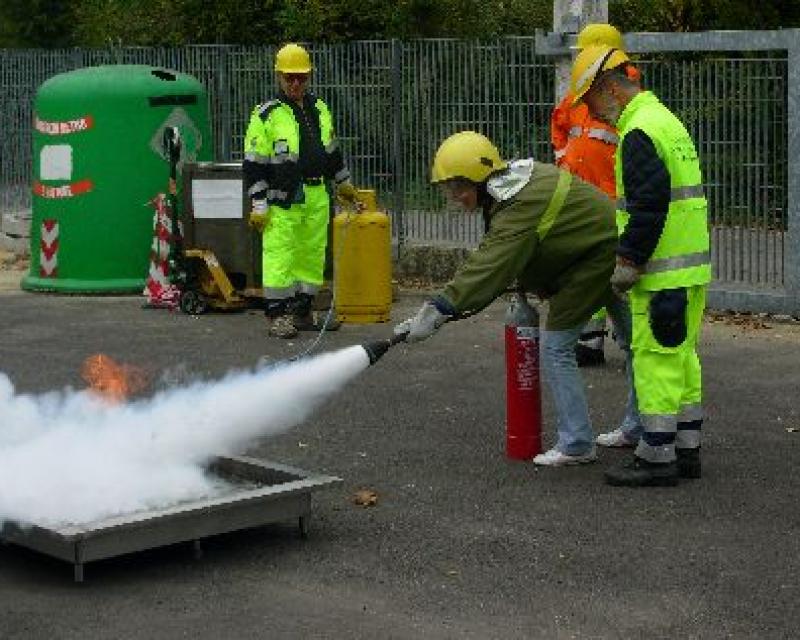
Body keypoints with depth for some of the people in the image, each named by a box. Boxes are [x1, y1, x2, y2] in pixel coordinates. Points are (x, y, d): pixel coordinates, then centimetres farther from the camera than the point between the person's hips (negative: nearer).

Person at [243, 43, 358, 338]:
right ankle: (276, 316, -1)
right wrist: (258, 205, -10)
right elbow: (254, 164, -6)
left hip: (317, 198, 6)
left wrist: (344, 183, 31)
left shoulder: (320, 109, 14)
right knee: (279, 255, -7)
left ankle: (302, 311, 19)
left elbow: (332, 150, 27)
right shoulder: (266, 115, -5)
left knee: (312, 255, 9)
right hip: (282, 199, -6)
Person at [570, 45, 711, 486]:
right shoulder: (666, 119, 17)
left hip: (663, 273, -10)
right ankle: (686, 449, 21)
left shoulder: (640, 133, -15)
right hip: (692, 267, 10)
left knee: (655, 360, -4)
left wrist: (627, 262, -17)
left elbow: (648, 206, -23)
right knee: (682, 356, 14)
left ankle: (657, 458, 1)